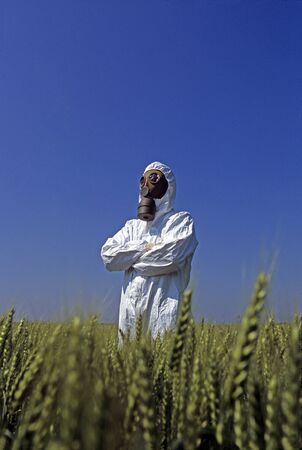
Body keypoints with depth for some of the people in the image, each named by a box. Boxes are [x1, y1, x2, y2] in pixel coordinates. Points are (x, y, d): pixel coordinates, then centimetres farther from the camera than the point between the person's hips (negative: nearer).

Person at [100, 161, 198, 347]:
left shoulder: (181, 220, 6)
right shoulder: (132, 226, 21)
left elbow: (171, 256, -13)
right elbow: (107, 254, 5)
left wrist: (129, 256, 1)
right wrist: (148, 246, -4)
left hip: (163, 308, -4)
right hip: (130, 310, 5)